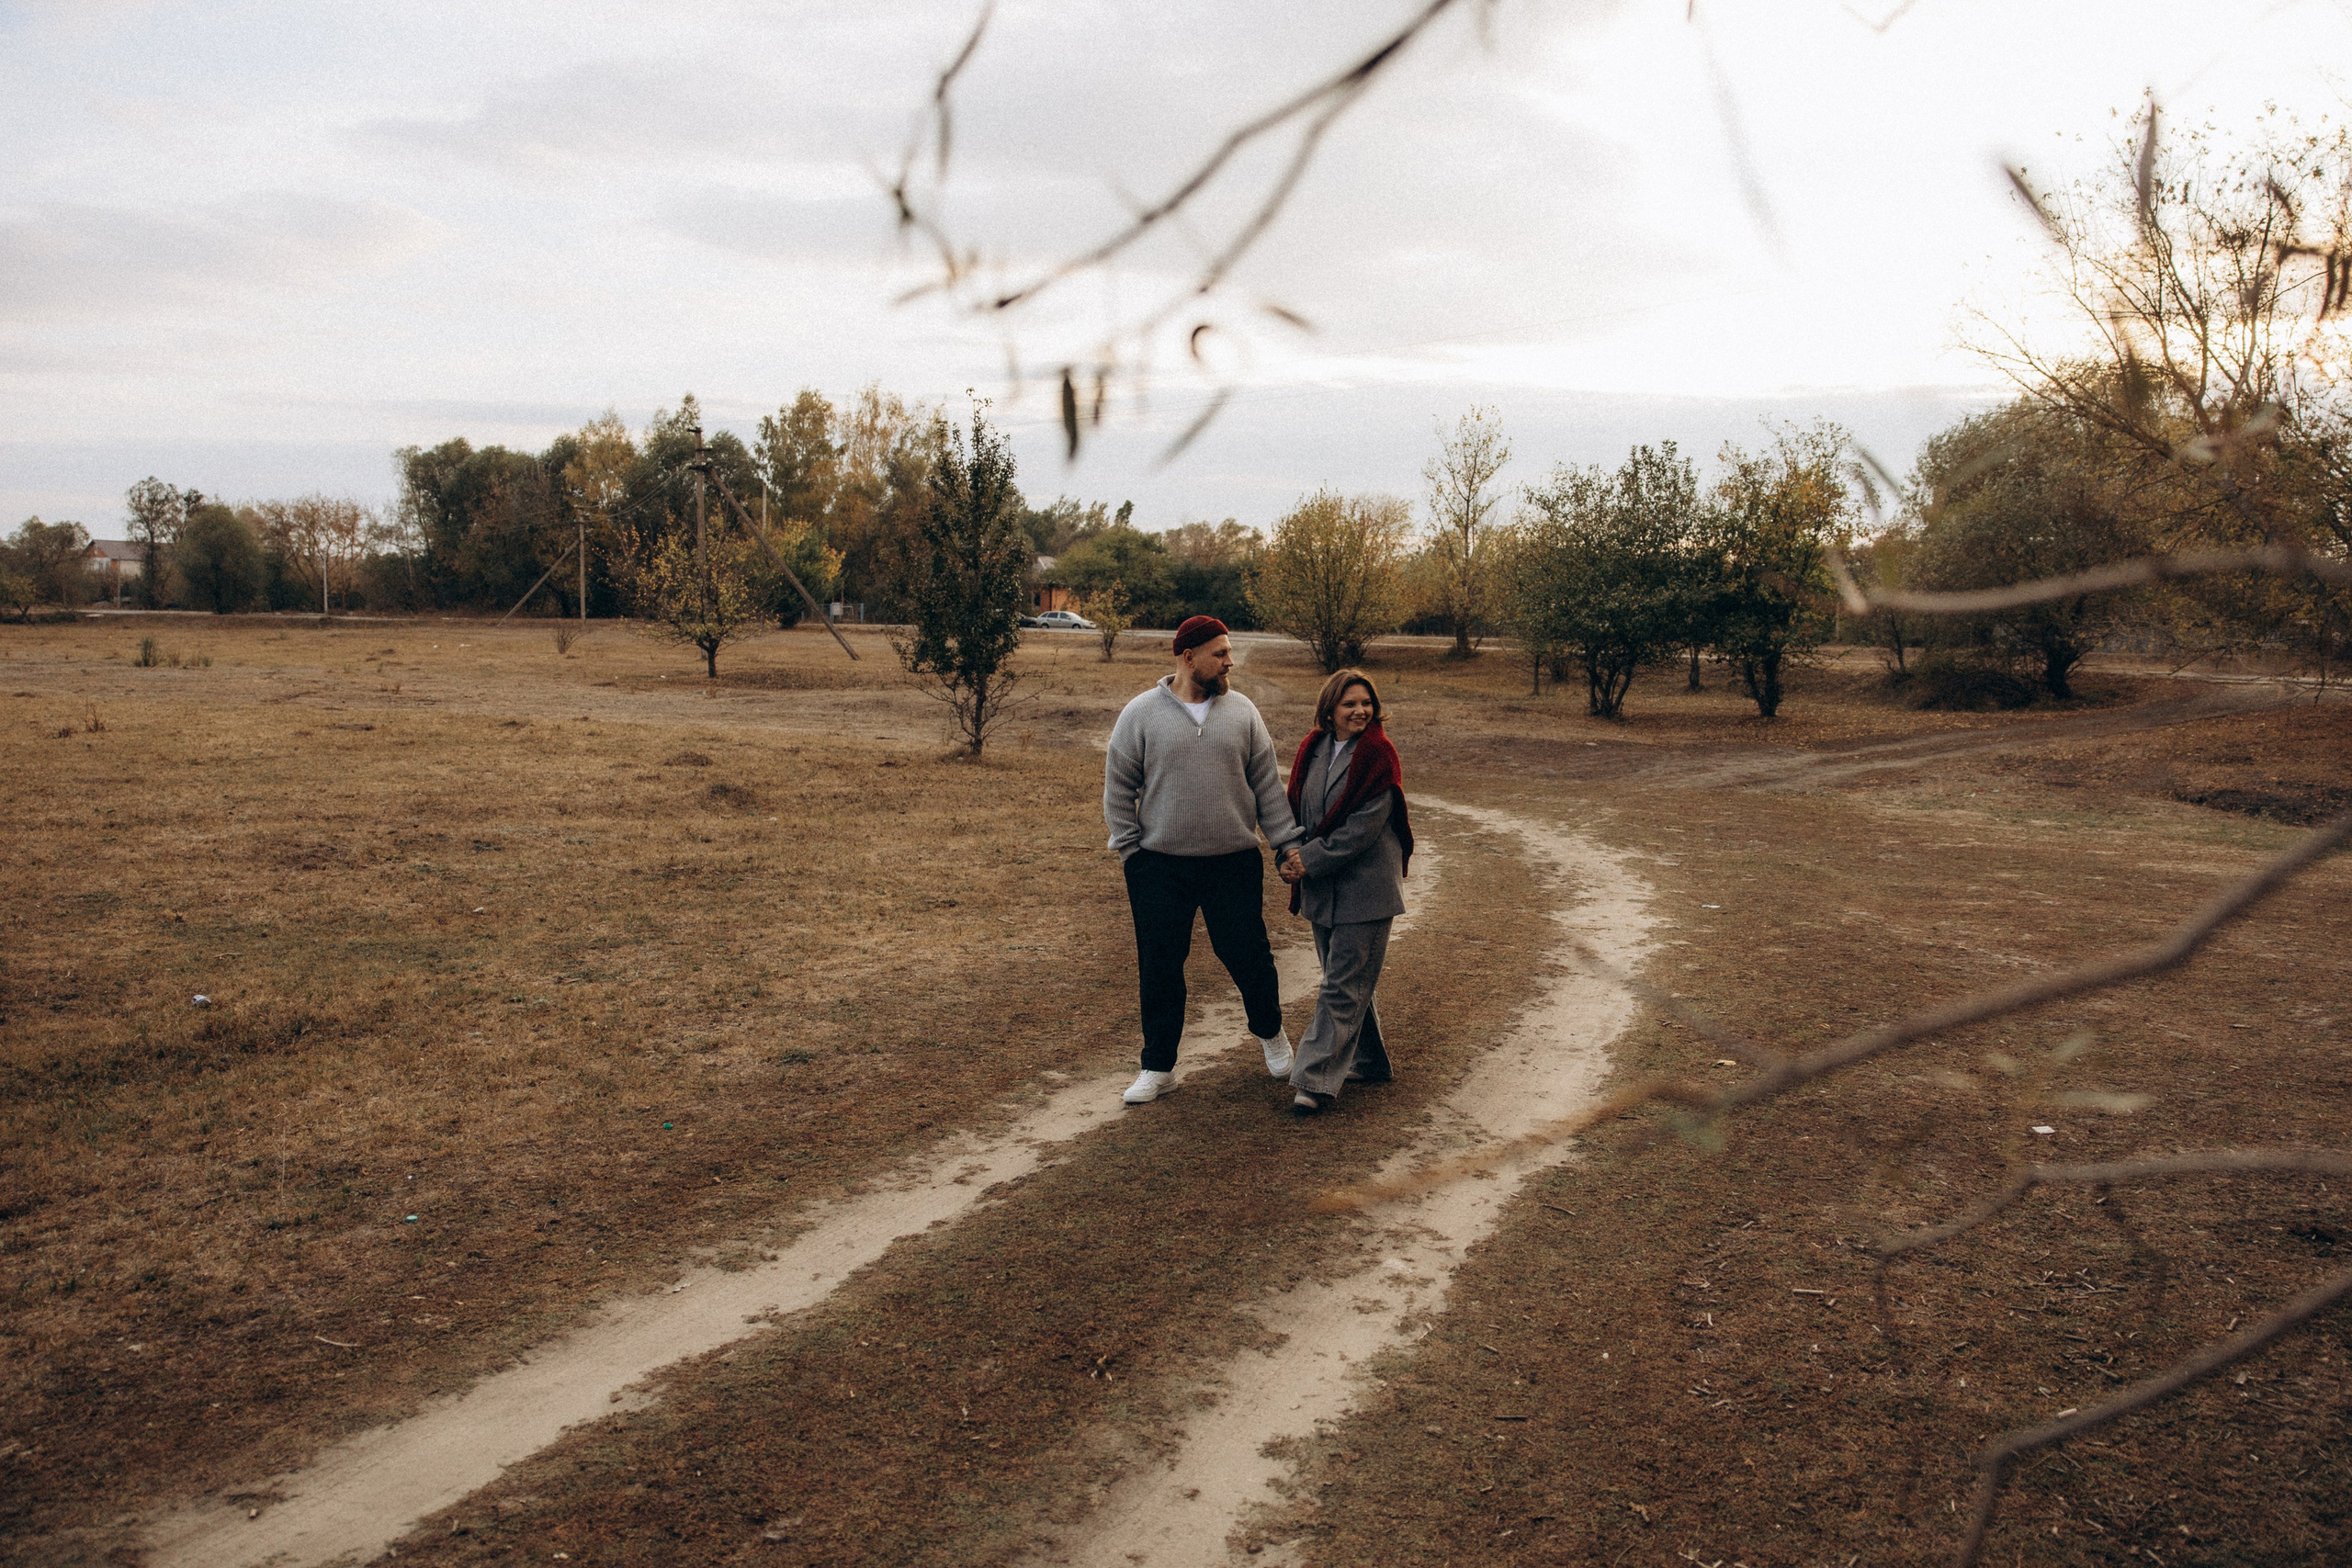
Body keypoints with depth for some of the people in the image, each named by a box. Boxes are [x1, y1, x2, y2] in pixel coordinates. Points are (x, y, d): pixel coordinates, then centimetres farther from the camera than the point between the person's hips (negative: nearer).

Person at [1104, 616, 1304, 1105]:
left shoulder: (1242, 711, 4)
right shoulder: (1141, 714, -2)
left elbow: (1268, 785, 7)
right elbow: (1118, 789, 2)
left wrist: (1287, 843, 2)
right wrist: (1131, 851, -2)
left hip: (1235, 864, 1)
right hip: (1160, 868, -1)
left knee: (1248, 955, 7)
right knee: (1159, 969, 5)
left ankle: (1271, 1033, 36)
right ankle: (1158, 1068, 19)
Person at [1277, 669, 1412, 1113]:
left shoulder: (1377, 756, -12)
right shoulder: (1312, 749, 6)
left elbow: (1363, 828, -18)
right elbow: (1296, 809, 11)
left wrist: (1310, 860, -17)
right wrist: (1292, 856, -7)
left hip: (1364, 887, -7)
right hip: (1322, 888, 7)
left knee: (1342, 987, -6)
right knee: (1351, 982, 17)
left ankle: (1316, 1081, -5)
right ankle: (1371, 1062, 32)